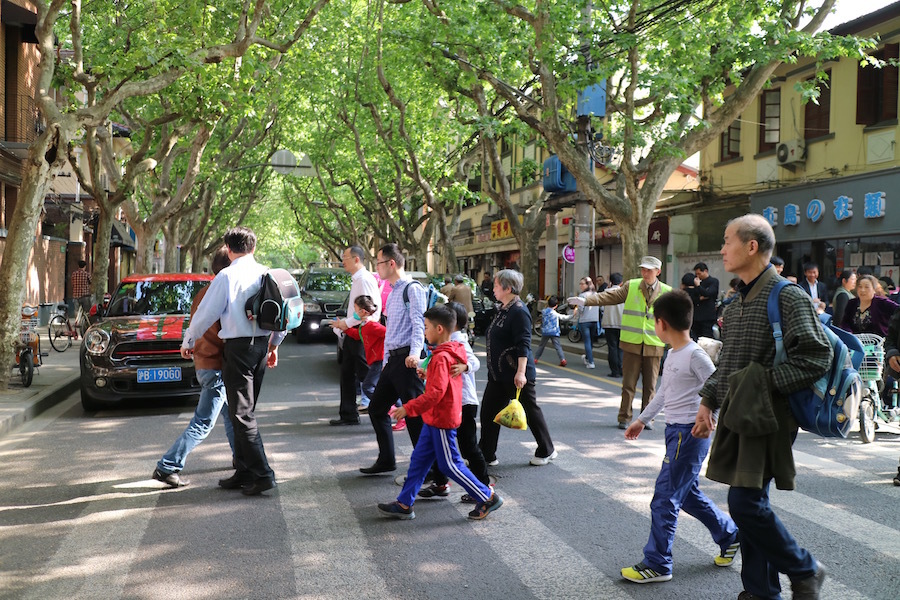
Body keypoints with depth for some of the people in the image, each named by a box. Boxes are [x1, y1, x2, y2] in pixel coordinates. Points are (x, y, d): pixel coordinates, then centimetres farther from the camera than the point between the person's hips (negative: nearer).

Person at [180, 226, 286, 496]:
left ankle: (262, 474, -7)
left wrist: (188, 342, 9)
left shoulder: (227, 276, -10)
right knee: (245, 411, 15)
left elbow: (206, 313, -6)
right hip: (261, 344, 7)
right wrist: (274, 345, 24)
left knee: (242, 414, -2)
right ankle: (244, 471, 20)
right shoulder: (267, 274, 7)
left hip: (238, 347, -7)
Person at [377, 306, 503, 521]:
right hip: (434, 419, 10)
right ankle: (404, 504, 17)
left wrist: (409, 408, -25)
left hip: (442, 420, -10)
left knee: (450, 464, -1)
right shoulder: (452, 353, 10)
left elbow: (436, 393, -28)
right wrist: (428, 375, 19)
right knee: (419, 459, 12)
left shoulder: (441, 358, -22)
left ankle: (488, 498, 8)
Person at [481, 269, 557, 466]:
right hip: (498, 374, 10)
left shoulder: (519, 311, -18)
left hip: (515, 375, -10)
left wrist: (521, 372, -31)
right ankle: (487, 455, 13)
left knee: (530, 410, 5)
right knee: (489, 412, 7)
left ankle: (546, 451, 22)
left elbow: (523, 345, -24)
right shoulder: (503, 309, 12)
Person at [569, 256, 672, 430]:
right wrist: (586, 300, -11)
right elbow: (610, 297, -1)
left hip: (654, 345, 0)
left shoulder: (667, 292, 3)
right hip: (632, 343, 0)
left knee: (650, 385, 7)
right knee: (628, 384, 3)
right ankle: (624, 418, 14)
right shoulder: (631, 286, 4)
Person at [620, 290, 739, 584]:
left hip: (690, 434, -9)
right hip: (675, 431, 9)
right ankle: (730, 535, 36)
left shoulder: (695, 355, -18)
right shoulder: (673, 354, 9)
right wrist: (641, 420, 25)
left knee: (664, 499, -3)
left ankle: (657, 564, 7)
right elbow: (663, 392, 20)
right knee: (687, 494, 18)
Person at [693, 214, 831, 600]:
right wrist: (708, 400, 14)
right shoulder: (738, 303, 13)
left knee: (746, 503, -10)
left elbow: (817, 356, -21)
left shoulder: (786, 296, -13)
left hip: (766, 418, -8)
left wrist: (764, 384, -19)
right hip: (737, 416, 8)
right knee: (749, 503, 11)